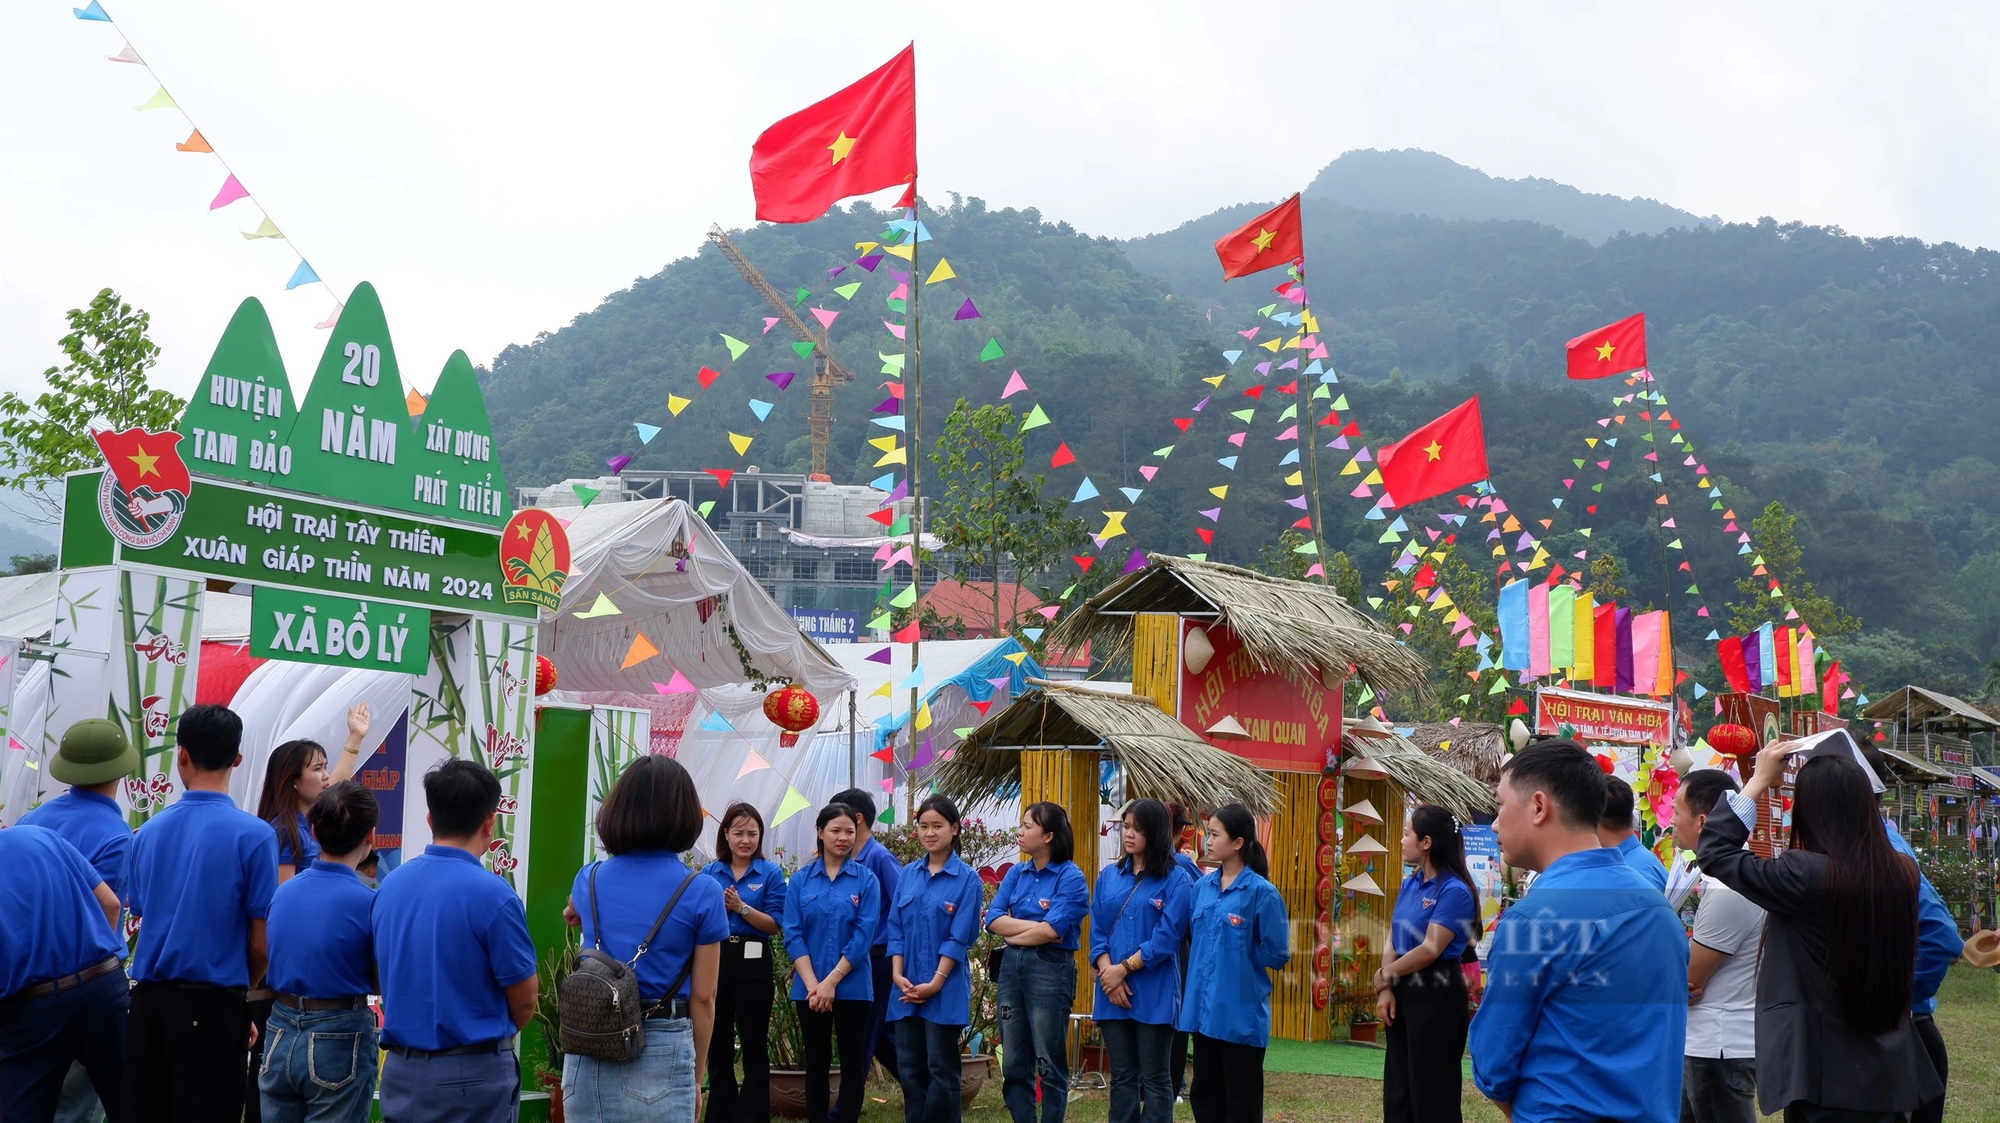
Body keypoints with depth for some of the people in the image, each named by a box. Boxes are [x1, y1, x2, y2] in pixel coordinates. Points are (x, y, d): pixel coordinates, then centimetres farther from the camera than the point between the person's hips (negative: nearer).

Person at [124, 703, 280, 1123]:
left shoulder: (149, 831, 3)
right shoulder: (253, 834, -11)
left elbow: (141, 915, 10)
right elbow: (261, 943, -9)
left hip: (148, 1001, 5)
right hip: (211, 1005, -5)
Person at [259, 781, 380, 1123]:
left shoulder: (282, 892, 1)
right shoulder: (369, 902, -16)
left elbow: (267, 966, 12)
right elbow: (382, 982, -8)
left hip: (280, 1035, 5)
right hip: (339, 1042, -5)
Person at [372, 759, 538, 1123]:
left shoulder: (388, 886, 2)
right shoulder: (492, 894, -16)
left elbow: (383, 979, 12)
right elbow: (524, 1000, -8)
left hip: (400, 1069, 6)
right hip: (473, 1075, -6)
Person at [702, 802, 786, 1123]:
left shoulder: (770, 873, -2)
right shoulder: (710, 873, 6)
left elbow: (774, 925, -7)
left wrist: (741, 908, -21)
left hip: (752, 965, -3)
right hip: (714, 961, 3)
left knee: (754, 1046, 5)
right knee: (717, 1046, 11)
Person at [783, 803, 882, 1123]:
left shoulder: (866, 879, -2)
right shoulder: (800, 880, 3)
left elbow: (863, 937, -8)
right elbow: (793, 935, -2)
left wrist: (832, 981, -14)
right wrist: (812, 984, -13)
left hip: (852, 987, -1)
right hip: (810, 988, 1)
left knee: (852, 1061, 4)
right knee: (816, 1061, 8)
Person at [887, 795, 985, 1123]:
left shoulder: (968, 879, -5)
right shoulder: (908, 875, 9)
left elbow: (960, 937, -9)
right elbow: (895, 928, 7)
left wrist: (935, 983, -15)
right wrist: (898, 975, -5)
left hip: (946, 990, -5)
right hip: (907, 988, 5)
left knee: (941, 1070, 0)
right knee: (909, 1068, 8)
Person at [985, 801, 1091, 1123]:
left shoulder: (1070, 877, -9)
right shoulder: (1016, 873, 9)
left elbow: (1051, 931, -18)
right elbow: (993, 920, -1)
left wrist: (1014, 932, -5)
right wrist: (1037, 926, -12)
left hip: (1050, 969, -6)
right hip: (1011, 966, 6)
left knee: (1050, 1065, 1)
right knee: (1013, 1064, 10)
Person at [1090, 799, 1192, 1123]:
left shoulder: (1176, 880, -4)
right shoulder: (1108, 876, 10)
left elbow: (1167, 938, -11)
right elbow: (1097, 932, 6)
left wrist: (1124, 969, -13)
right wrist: (1109, 973, -9)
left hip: (1154, 995, -4)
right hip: (1112, 992, 4)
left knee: (1155, 1079, 2)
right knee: (1122, 1076, 11)